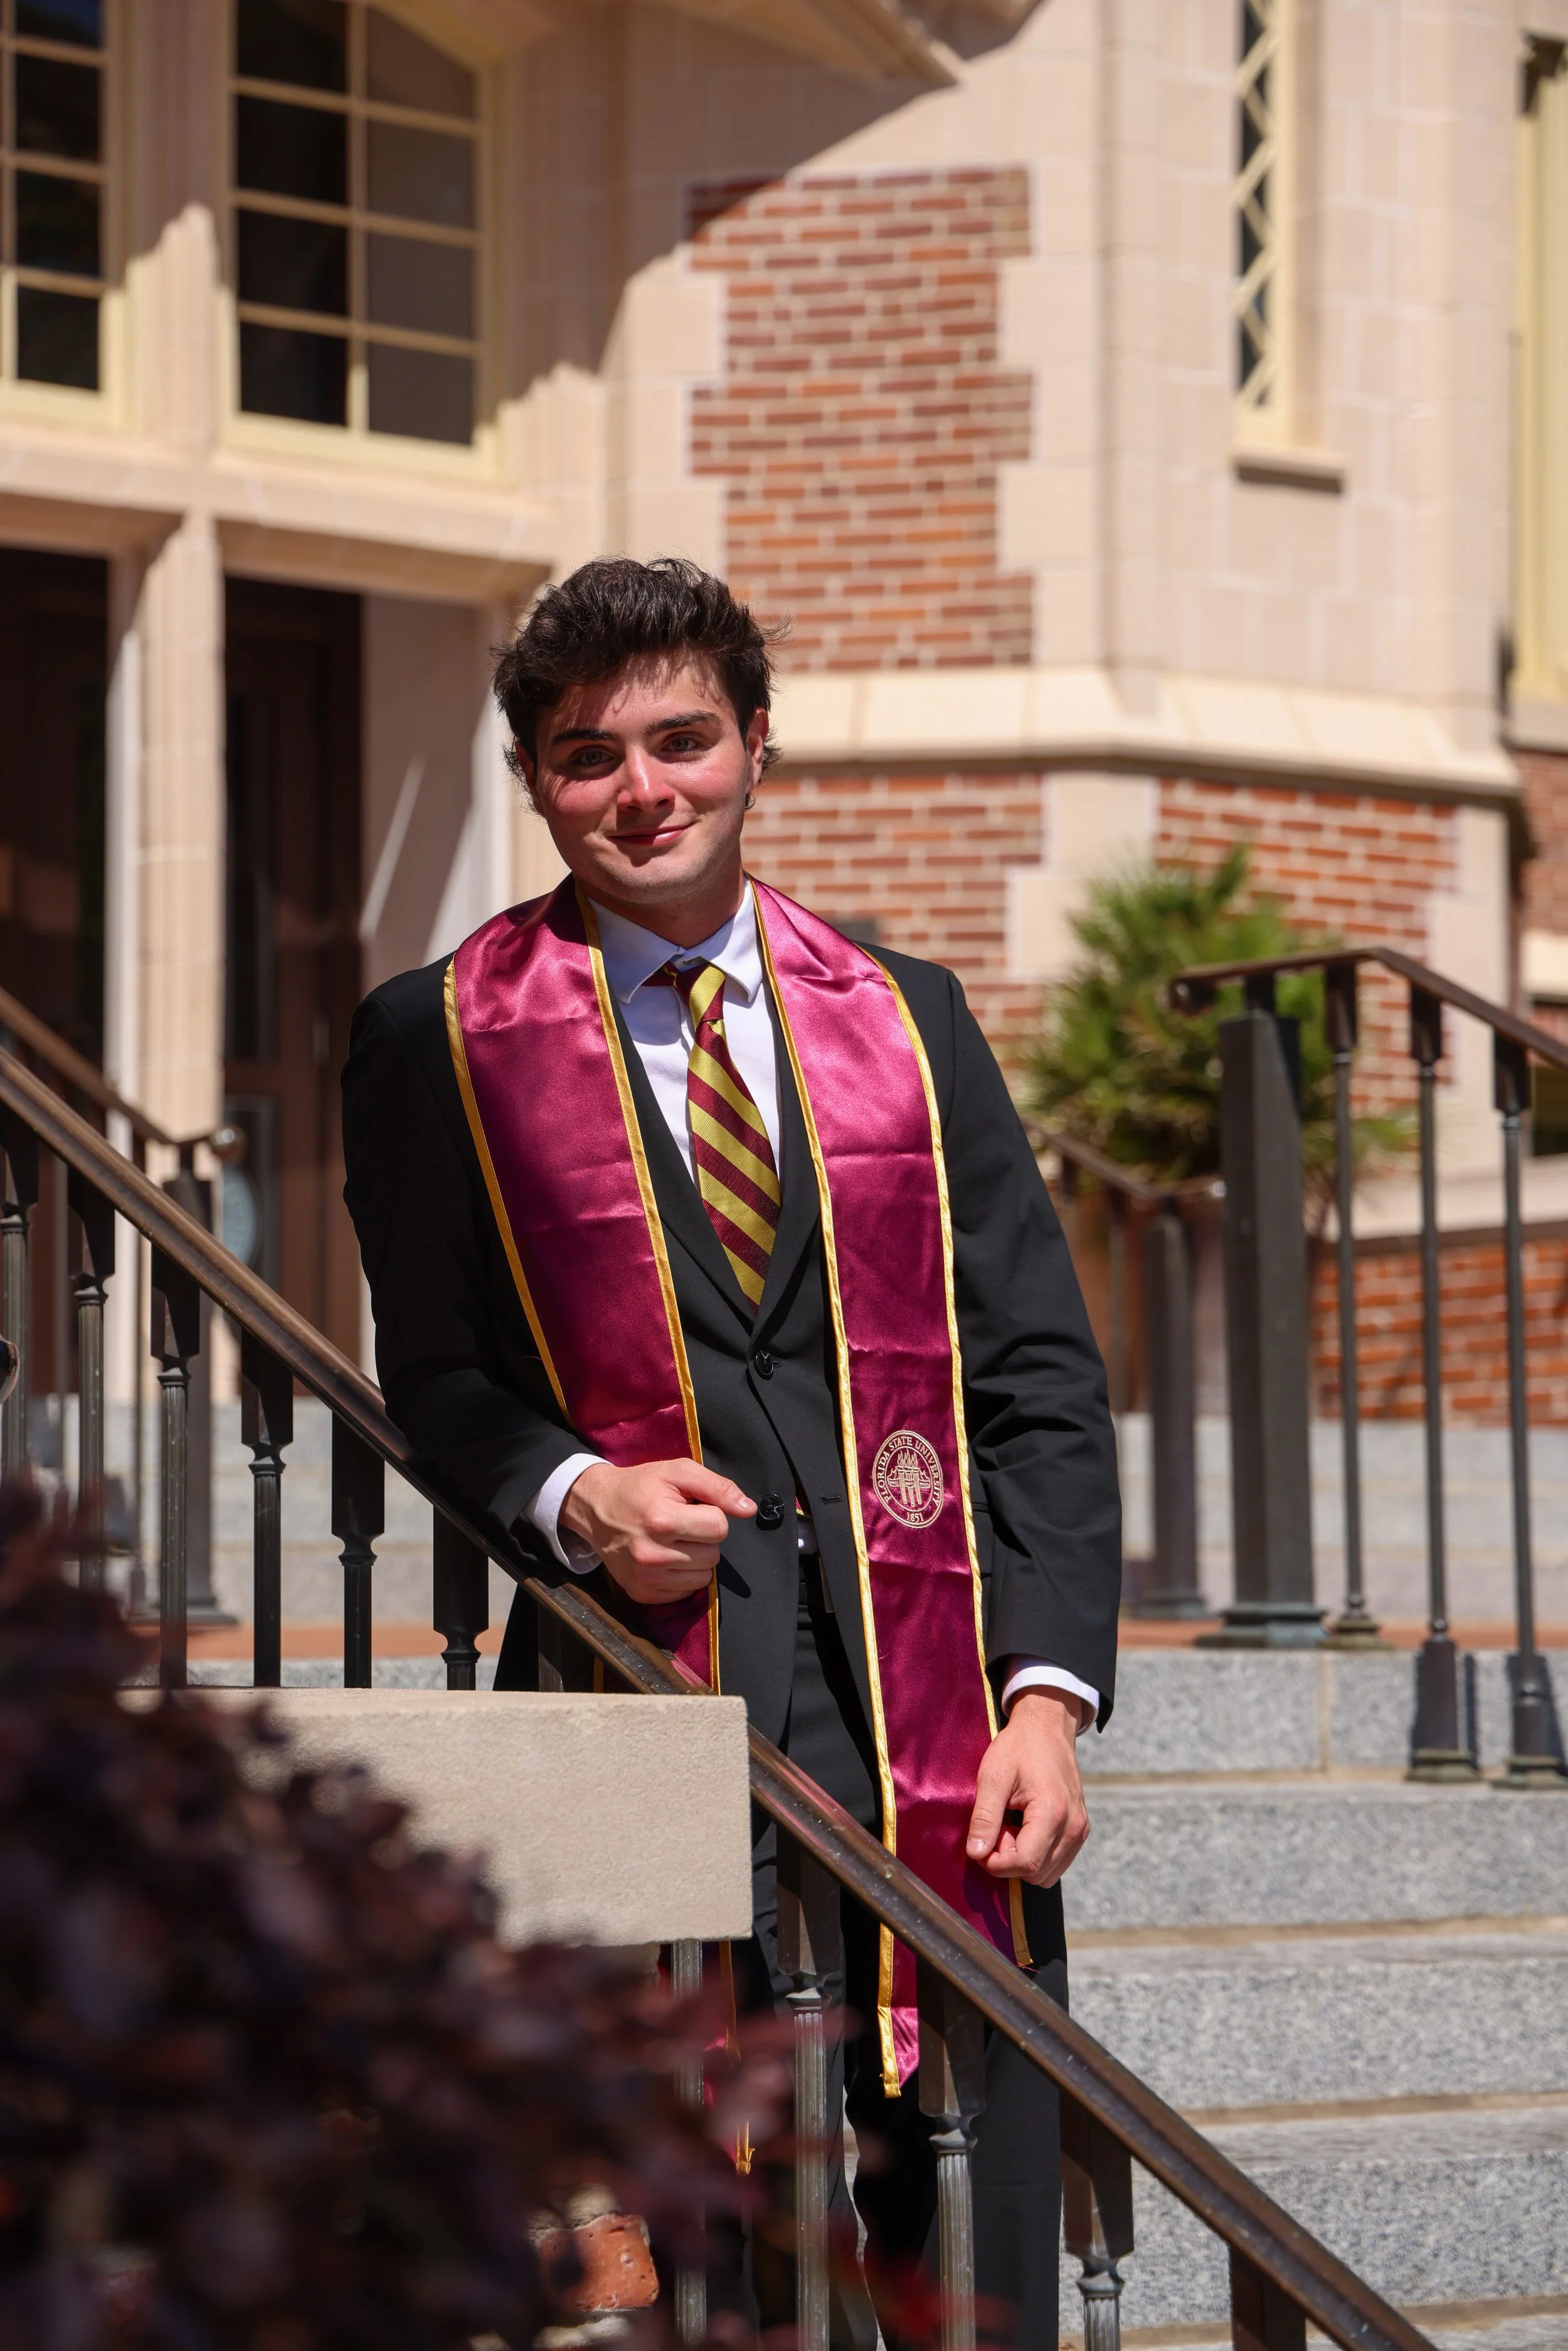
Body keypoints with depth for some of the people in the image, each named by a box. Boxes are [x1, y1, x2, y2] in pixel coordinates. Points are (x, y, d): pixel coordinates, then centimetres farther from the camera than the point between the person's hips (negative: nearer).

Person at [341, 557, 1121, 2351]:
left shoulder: (906, 1016, 15)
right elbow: (432, 1376, 10)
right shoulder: (441, 1039, 9)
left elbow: (1040, 1379, 11)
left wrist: (1049, 1692, -1)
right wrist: (575, 1497, -12)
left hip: (927, 1721, 2)